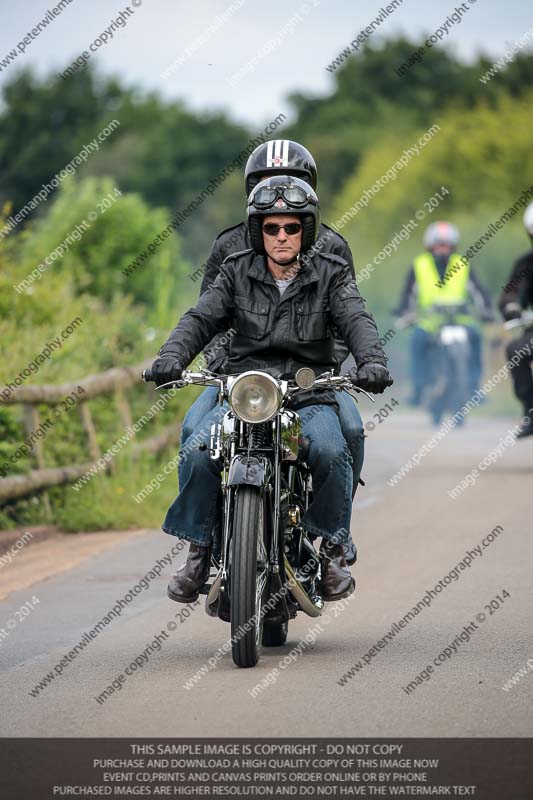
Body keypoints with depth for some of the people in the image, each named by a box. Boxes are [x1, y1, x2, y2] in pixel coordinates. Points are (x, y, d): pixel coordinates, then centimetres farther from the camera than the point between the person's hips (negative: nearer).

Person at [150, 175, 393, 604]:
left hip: (310, 396, -1)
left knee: (330, 451, -32)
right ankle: (199, 552, -10)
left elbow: (357, 320, -8)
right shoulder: (237, 273, 9)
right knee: (199, 452, -26)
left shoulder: (330, 275, 6)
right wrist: (171, 356, -20)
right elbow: (201, 319, 0)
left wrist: (372, 360, -30)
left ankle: (333, 548, -12)